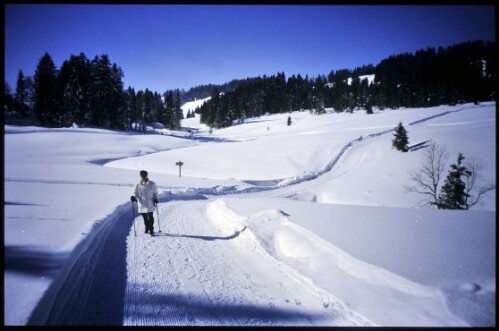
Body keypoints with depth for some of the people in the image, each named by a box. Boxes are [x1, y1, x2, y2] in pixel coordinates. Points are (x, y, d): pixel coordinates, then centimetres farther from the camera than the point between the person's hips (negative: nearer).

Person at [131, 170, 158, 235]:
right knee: (145, 217, 12)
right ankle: (147, 228, 33)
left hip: (150, 204, -2)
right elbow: (135, 193, 9)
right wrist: (134, 197, -12)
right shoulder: (138, 185, 1)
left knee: (150, 217, -8)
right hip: (142, 204, 2)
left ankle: (151, 230, 1)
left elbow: (155, 193, 10)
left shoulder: (152, 184, 1)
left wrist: (155, 199, -6)